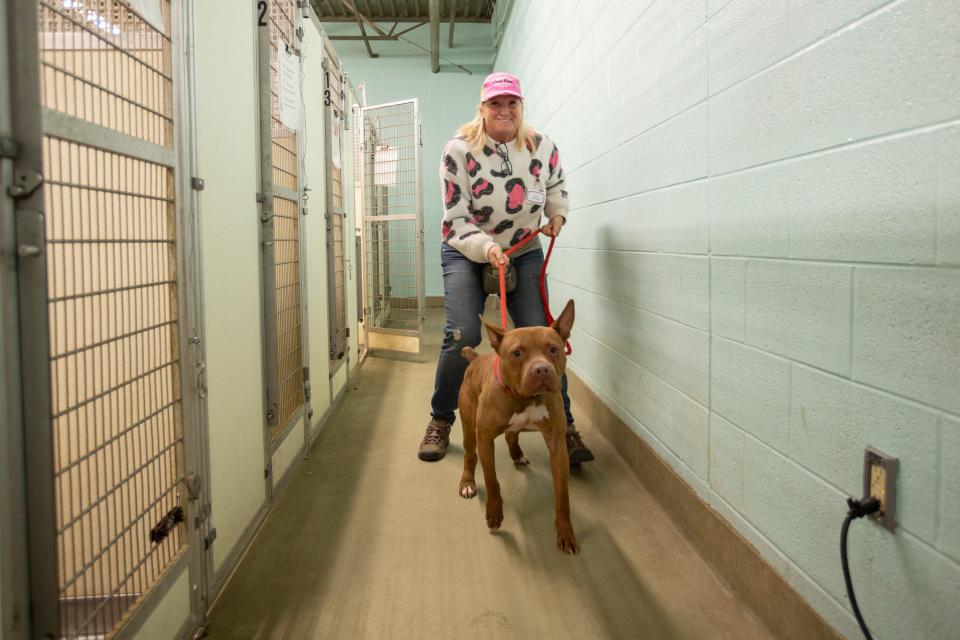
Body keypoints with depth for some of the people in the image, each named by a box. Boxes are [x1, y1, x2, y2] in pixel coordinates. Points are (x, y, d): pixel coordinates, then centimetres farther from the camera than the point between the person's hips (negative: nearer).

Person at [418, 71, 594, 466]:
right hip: (466, 252, -2)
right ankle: (440, 422, 5)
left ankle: (564, 426, 5)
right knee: (462, 336, -15)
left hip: (524, 252, 3)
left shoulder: (542, 148, -6)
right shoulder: (459, 150, -15)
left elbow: (555, 187, 16)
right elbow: (456, 220, -16)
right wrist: (486, 247, -32)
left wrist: (557, 213, -4)